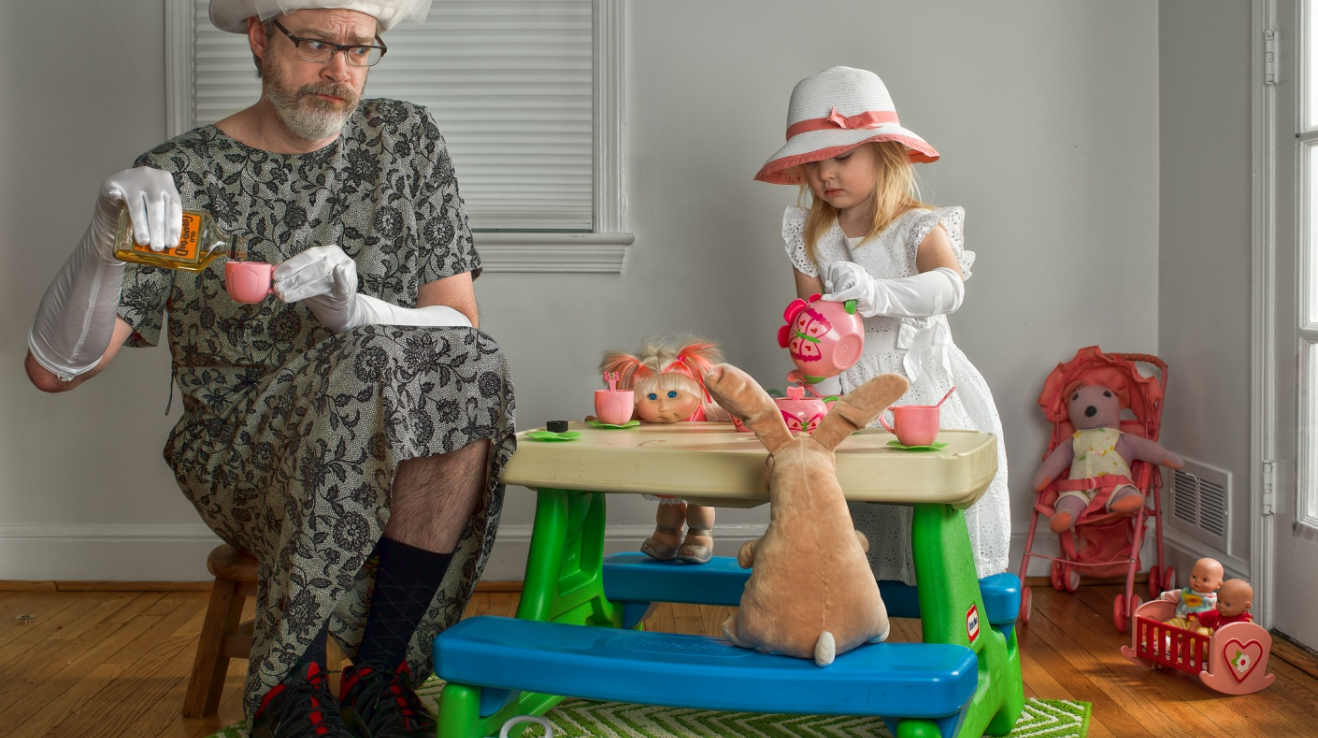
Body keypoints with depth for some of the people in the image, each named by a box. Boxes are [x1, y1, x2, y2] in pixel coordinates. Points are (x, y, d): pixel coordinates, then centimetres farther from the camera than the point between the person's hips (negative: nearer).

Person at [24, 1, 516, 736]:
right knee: (372, 365, -32)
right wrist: (105, 241, -28)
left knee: (470, 368, -29)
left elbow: (459, 323, 0)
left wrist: (356, 310, -21)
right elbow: (55, 368, -8)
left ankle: (378, 674, -19)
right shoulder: (181, 176, -1)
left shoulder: (408, 141, 7)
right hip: (243, 464, -2)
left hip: (398, 456, 2)